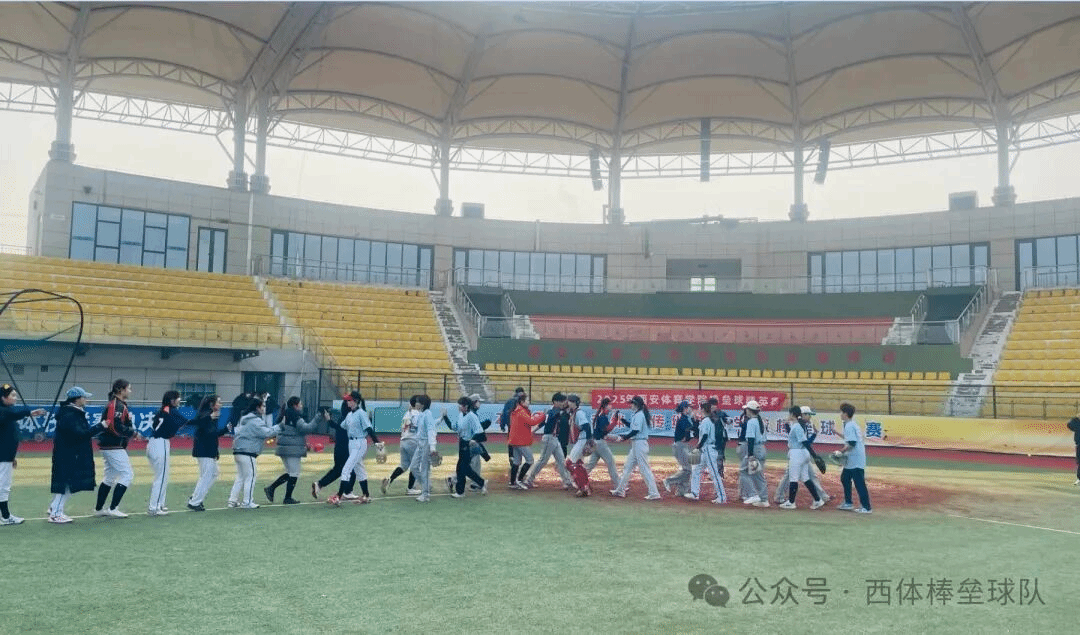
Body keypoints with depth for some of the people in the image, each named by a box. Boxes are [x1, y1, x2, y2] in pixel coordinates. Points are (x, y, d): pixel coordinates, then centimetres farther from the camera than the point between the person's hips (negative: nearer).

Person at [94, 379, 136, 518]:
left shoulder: (119, 404, 16)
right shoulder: (117, 405, -15)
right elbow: (116, 427, -24)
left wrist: (130, 429, 3)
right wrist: (131, 431, -11)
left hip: (108, 446, 11)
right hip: (114, 447, -11)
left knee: (109, 476, 18)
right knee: (127, 474, -6)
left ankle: (99, 509, 24)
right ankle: (113, 509, -5)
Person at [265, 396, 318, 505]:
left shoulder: (283, 416, 13)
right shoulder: (295, 417, -16)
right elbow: (305, 428, -24)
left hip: (283, 447, 9)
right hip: (293, 449, -9)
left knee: (290, 473, 19)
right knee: (294, 473, 1)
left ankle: (271, 488, 13)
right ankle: (288, 498, 5)